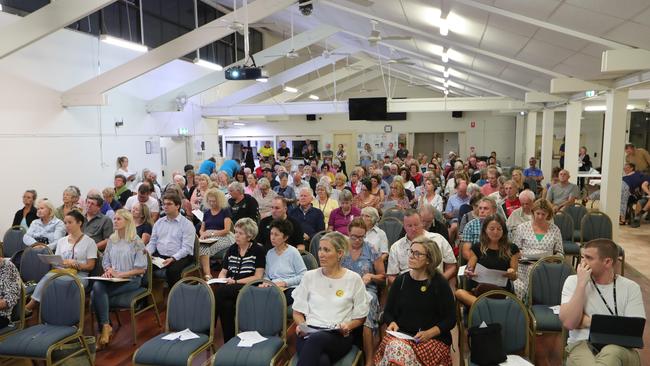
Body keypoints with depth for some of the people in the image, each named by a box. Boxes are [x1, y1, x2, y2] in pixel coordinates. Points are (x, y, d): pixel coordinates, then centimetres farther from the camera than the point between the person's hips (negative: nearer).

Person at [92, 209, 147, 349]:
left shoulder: (136, 242, -5)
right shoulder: (112, 239, 13)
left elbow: (141, 269, -8)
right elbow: (105, 260, 19)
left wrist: (120, 274, -15)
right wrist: (109, 269, -4)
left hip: (131, 280, -5)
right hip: (112, 278, 5)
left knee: (96, 293, -26)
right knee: (97, 286, -29)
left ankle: (105, 327, -13)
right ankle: (105, 326, -20)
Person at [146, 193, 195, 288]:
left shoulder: (187, 224, -3)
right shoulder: (158, 223, 16)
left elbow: (186, 248, -11)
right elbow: (152, 242, 16)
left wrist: (173, 259, -24)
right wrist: (148, 253, -5)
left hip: (180, 257, -5)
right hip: (159, 255, 5)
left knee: (172, 270, -34)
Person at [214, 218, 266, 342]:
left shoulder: (258, 250, 1)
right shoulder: (231, 249, 18)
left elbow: (258, 277, -4)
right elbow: (223, 271, 20)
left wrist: (236, 281, -12)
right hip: (229, 288, 4)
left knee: (219, 292, -32)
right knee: (226, 304, -33)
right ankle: (228, 340, -20)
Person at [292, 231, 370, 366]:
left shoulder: (354, 279, 7)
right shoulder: (309, 276, 12)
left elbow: (360, 317, 11)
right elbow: (297, 312, 16)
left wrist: (348, 326, -9)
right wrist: (301, 325, -5)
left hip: (340, 336, 0)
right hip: (309, 334, 1)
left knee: (316, 339, -37)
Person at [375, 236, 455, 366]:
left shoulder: (440, 283, 0)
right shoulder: (400, 280, 9)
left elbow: (450, 319, 0)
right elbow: (388, 312, 17)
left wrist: (429, 333, -14)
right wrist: (392, 323, -5)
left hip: (434, 339, -3)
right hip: (401, 336, 3)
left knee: (400, 351, -31)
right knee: (394, 347, -32)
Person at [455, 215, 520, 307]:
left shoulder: (511, 249, 12)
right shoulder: (477, 247, 13)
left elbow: (514, 277, 12)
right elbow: (469, 269, 12)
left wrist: (512, 274, -13)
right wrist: (468, 273, -12)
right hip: (477, 290, 2)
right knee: (459, 293, -36)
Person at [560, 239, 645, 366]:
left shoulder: (630, 287, 6)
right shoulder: (573, 281, 5)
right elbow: (568, 323, -9)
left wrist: (588, 321, -6)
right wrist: (581, 284, -11)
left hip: (619, 347, 1)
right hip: (582, 344, 0)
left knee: (611, 353, -37)